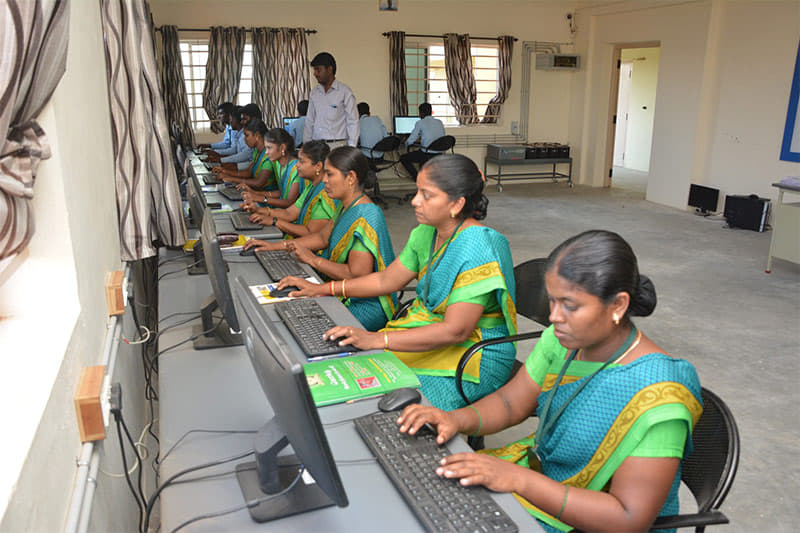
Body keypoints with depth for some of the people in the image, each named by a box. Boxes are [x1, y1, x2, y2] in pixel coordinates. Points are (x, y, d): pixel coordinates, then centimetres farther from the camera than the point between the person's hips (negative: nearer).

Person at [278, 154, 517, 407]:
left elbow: (455, 331, -29)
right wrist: (323, 289, 9)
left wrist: (377, 340, -34)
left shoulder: (479, 249, -24)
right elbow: (386, 280, 13)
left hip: (478, 356, -8)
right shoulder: (427, 233, 2)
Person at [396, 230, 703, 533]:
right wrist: (457, 419, -20)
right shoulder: (565, 339, -8)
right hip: (540, 469, 6)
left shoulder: (655, 396, -28)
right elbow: (510, 402, 1)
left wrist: (518, 479, -33)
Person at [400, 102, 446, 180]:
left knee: (403, 158, 13)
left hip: (427, 155, -6)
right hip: (439, 156, 7)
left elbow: (410, 141, -5)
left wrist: (406, 143, 21)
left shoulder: (420, 123, -5)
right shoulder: (439, 122, 10)